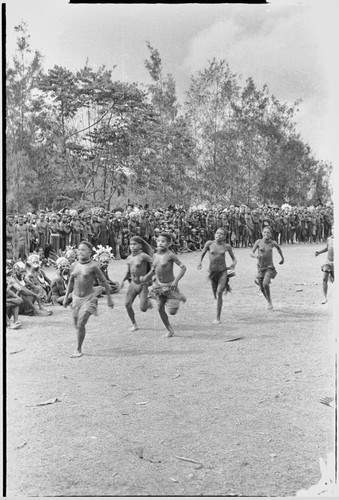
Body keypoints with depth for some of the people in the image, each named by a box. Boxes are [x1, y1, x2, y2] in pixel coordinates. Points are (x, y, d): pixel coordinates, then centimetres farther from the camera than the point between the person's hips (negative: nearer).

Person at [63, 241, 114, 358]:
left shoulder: (93, 266, -11)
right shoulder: (74, 265, 4)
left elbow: (104, 282, -4)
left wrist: (109, 298, 0)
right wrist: (66, 297, 17)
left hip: (89, 298, -5)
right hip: (76, 298, 5)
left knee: (81, 325, -13)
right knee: (77, 325, 14)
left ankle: (78, 349, 3)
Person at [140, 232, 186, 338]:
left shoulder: (170, 255, -19)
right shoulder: (155, 256, 1)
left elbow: (183, 267, -20)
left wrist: (176, 281, -27)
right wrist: (145, 278, -3)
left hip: (170, 286, -5)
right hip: (159, 285, 5)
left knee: (172, 311, -2)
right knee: (160, 308, 2)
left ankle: (180, 296, 28)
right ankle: (169, 330, 20)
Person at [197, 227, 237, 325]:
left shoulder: (227, 246, -2)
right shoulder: (209, 243, -3)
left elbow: (234, 259, 10)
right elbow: (202, 254, 9)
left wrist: (233, 264, -10)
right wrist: (200, 262, -9)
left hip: (223, 271, -2)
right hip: (212, 272, 2)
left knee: (219, 293, -19)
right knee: (216, 296, 12)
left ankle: (218, 318, -12)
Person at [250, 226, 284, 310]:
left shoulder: (272, 243, -6)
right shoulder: (258, 242, -7)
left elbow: (278, 248, 16)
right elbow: (251, 253, -3)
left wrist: (282, 257, 25)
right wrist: (255, 256, -25)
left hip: (269, 267, -2)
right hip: (260, 267, 2)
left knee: (265, 283, -24)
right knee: (262, 288, 7)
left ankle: (270, 302, -4)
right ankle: (268, 301, 34)